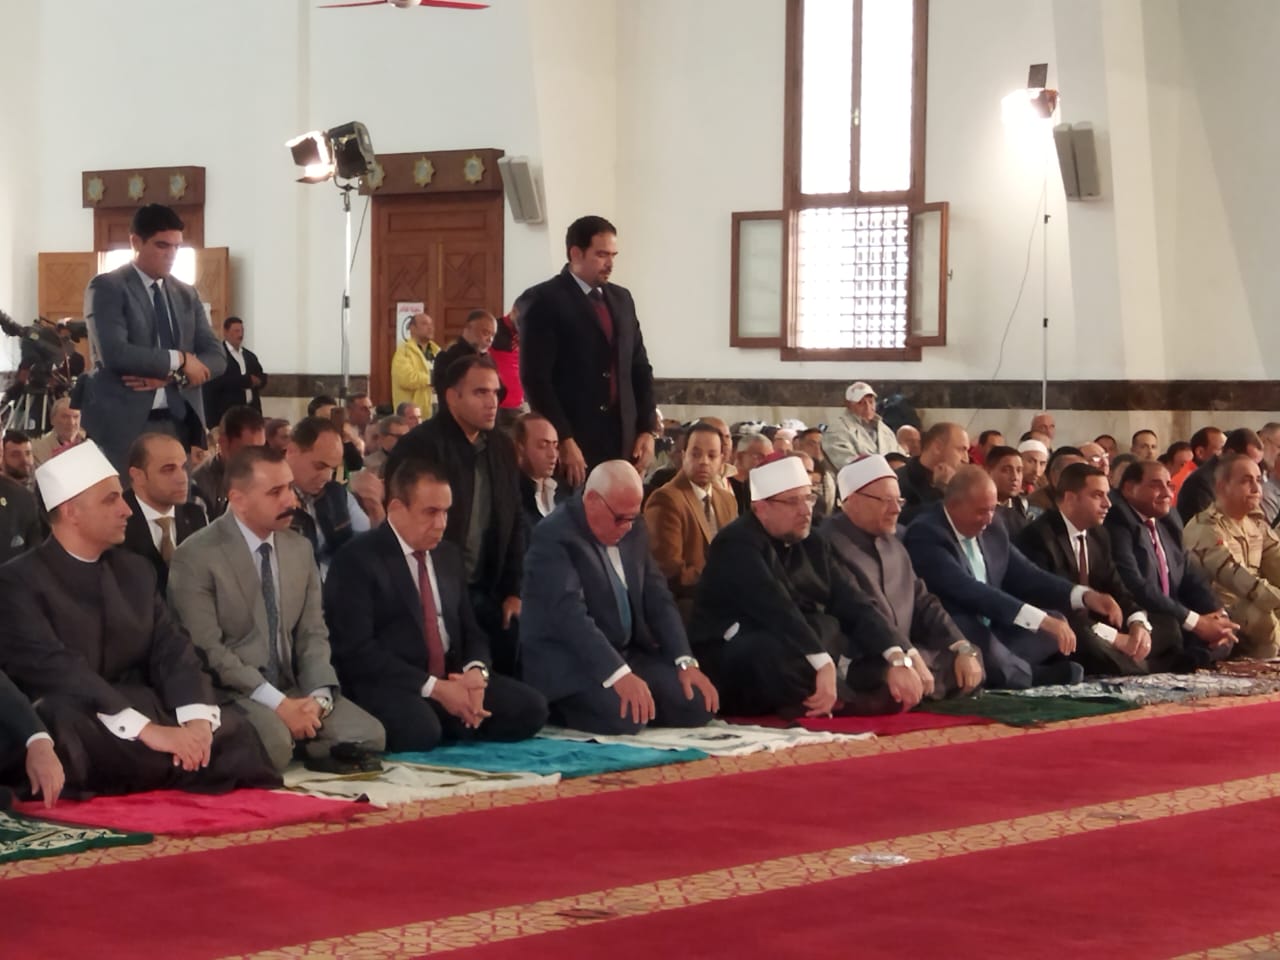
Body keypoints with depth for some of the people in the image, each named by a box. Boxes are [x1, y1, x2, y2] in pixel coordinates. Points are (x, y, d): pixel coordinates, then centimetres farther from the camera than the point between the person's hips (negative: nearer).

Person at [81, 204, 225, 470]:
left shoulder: (187, 295, 15)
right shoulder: (107, 288, -2)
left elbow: (216, 357, 10)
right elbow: (114, 353, -15)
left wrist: (170, 376, -8)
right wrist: (177, 361, -9)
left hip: (179, 422, 5)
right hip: (123, 424, -5)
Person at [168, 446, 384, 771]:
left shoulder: (300, 549, 12)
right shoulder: (196, 557, -10)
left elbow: (313, 633, 11)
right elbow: (207, 649, -15)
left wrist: (318, 697, -9)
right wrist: (277, 704, -21)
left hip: (291, 688, 6)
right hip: (228, 693, -6)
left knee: (369, 736, -17)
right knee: (276, 742, -36)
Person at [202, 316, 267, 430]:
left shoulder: (250, 356, 22)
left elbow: (262, 379, 18)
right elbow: (219, 381, -17)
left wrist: (255, 381, -6)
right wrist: (247, 380, -14)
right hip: (226, 414, -7)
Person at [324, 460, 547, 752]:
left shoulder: (449, 555, 17)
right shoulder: (357, 559, -6)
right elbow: (357, 649, -15)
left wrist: (476, 671, -7)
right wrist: (434, 687, -21)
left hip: (454, 680, 7)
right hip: (389, 687, -7)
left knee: (530, 708, -16)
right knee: (419, 730, -38)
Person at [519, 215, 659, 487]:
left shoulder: (621, 298, 16)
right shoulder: (543, 300, -4)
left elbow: (640, 368, 19)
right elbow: (535, 378, -11)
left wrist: (648, 429, 7)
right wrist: (563, 440, -16)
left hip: (623, 439, 6)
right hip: (572, 443, -6)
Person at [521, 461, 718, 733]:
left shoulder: (632, 531, 7)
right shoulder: (554, 537, -17)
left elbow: (657, 598, 8)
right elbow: (570, 615, -29)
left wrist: (685, 662, -7)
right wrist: (618, 675, -39)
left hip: (628, 654, 8)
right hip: (567, 662, -8)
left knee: (697, 704, -10)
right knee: (626, 716, -32)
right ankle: (562, 708, -2)